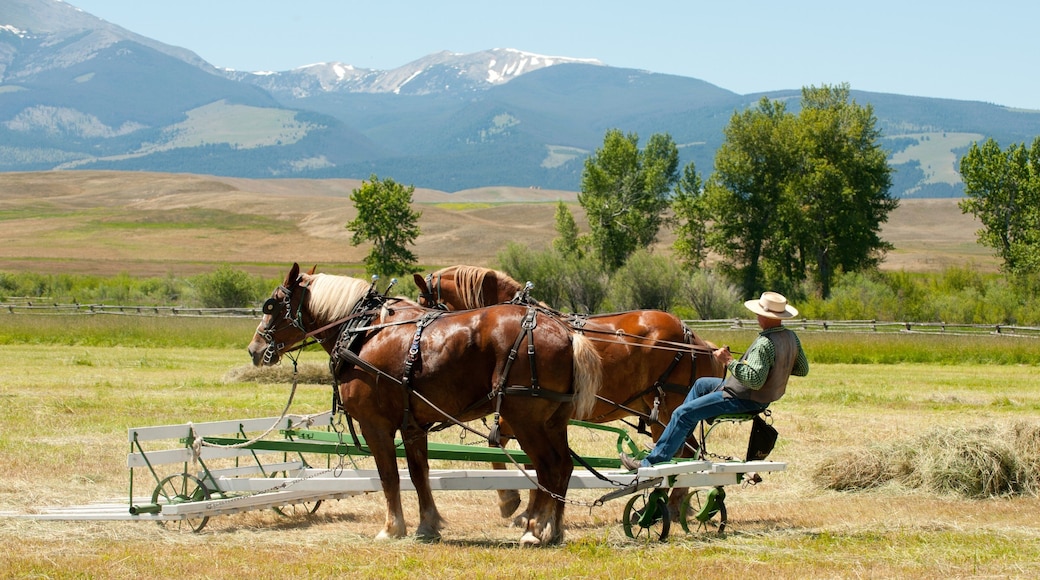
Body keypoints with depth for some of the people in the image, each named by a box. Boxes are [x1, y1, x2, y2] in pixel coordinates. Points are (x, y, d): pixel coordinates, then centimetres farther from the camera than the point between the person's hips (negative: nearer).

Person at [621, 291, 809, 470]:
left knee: (683, 413, -8)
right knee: (701, 384, 28)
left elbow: (754, 380, -37)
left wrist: (729, 361, -31)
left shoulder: (764, 344, -30)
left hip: (744, 400, -10)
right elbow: (803, 369, 9)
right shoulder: (792, 337, -2)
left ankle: (651, 462, -6)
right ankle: (675, 444, 30)